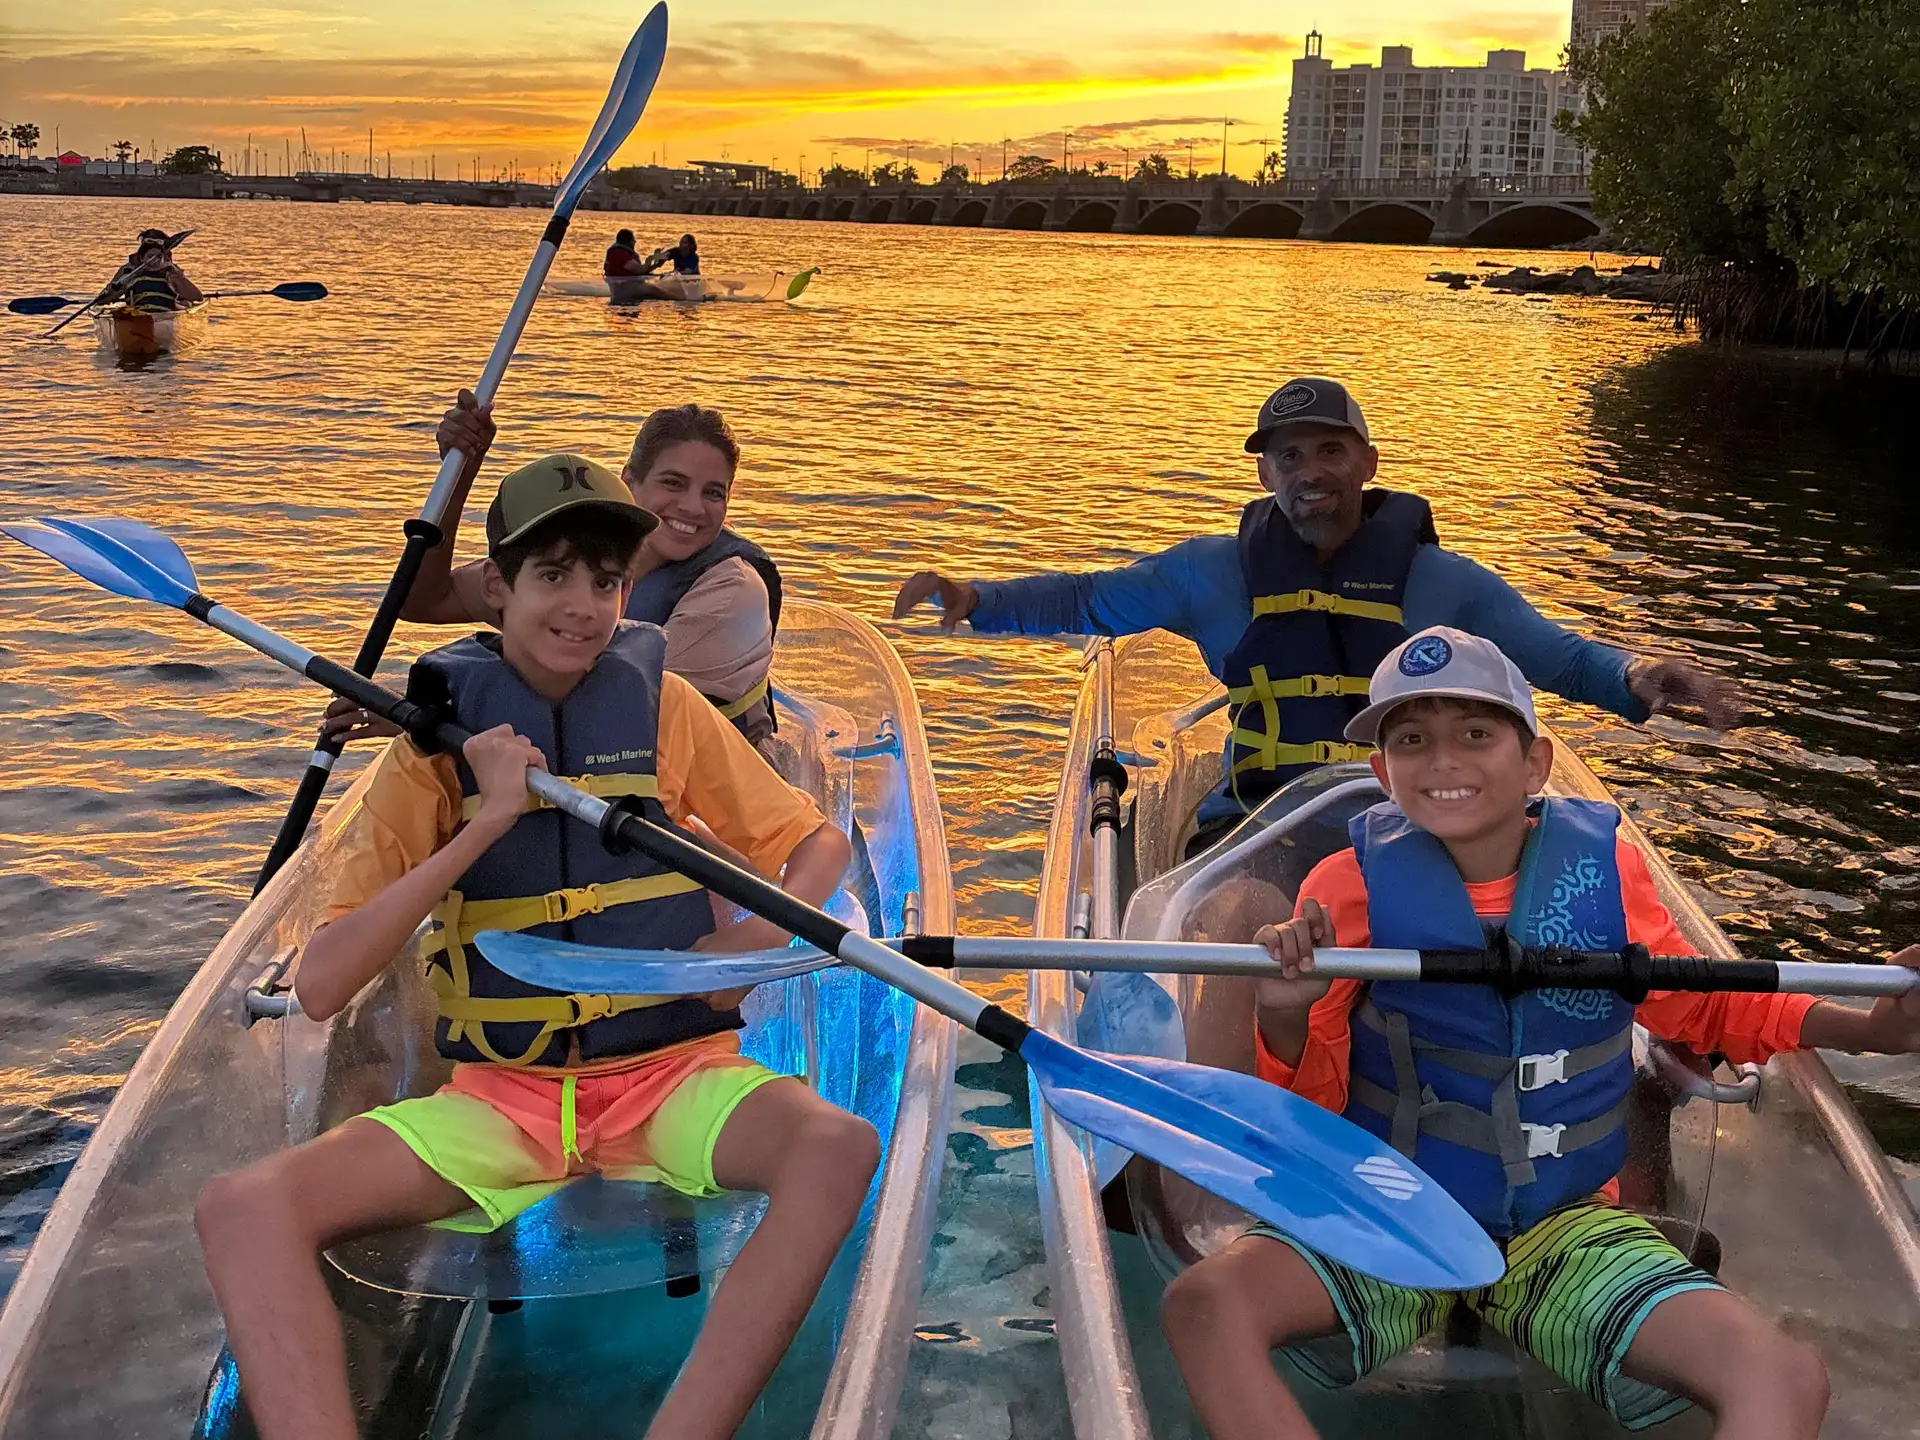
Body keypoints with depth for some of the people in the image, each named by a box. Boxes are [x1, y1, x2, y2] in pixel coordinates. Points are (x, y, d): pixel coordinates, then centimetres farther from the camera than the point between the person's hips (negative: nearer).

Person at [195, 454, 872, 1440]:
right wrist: (486, 823, -16)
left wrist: (759, 939, -10)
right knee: (244, 1208, -23)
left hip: (671, 1073, 0)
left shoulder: (663, 705, 3)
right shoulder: (439, 738, 1)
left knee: (836, 1147, -32)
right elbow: (320, 988, -8)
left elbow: (819, 844, 12)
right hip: (501, 1092, 1)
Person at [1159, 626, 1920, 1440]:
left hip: (1562, 1230, 1)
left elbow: (1700, 1009, 16)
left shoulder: (1603, 868, -2)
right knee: (1206, 1306, -30)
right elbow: (1313, 1103, -4)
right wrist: (1285, 1018, -26)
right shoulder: (1353, 884, -7)